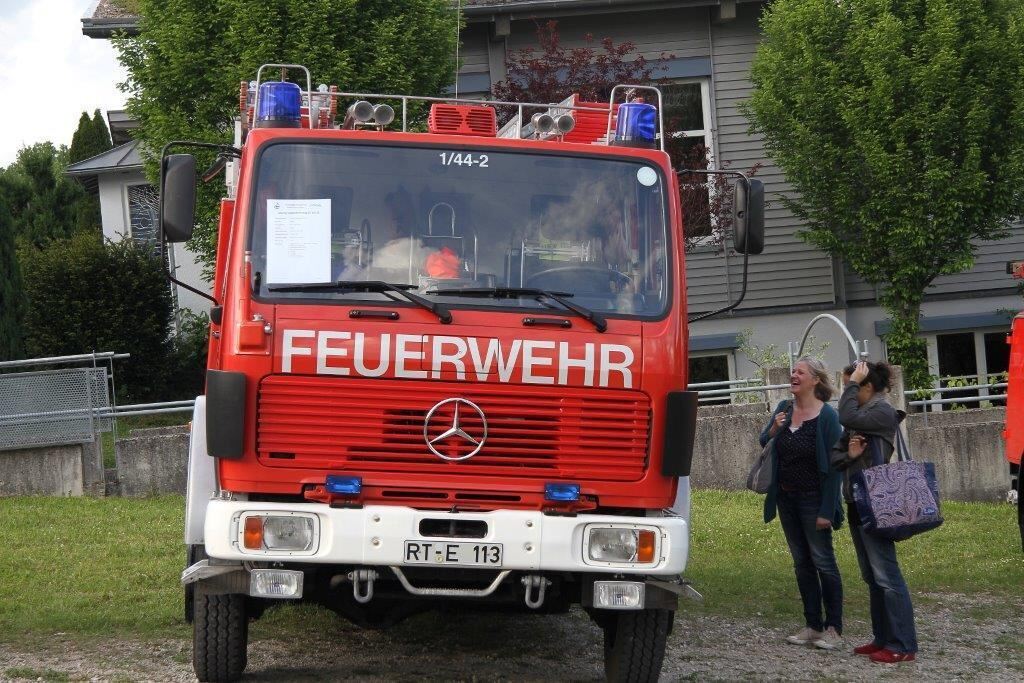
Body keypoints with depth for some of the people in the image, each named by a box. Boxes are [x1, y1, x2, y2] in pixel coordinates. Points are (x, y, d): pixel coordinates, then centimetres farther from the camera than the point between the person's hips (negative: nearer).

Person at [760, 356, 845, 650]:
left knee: (823, 562, -3)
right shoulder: (784, 409, 4)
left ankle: (834, 628, 2)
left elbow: (833, 466, -15)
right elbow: (764, 447, 11)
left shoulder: (826, 416, -14)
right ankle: (813, 625, 18)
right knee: (801, 562, 11)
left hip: (813, 499, -6)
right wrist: (773, 430, -11)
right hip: (787, 499, 7)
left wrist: (826, 510, -19)